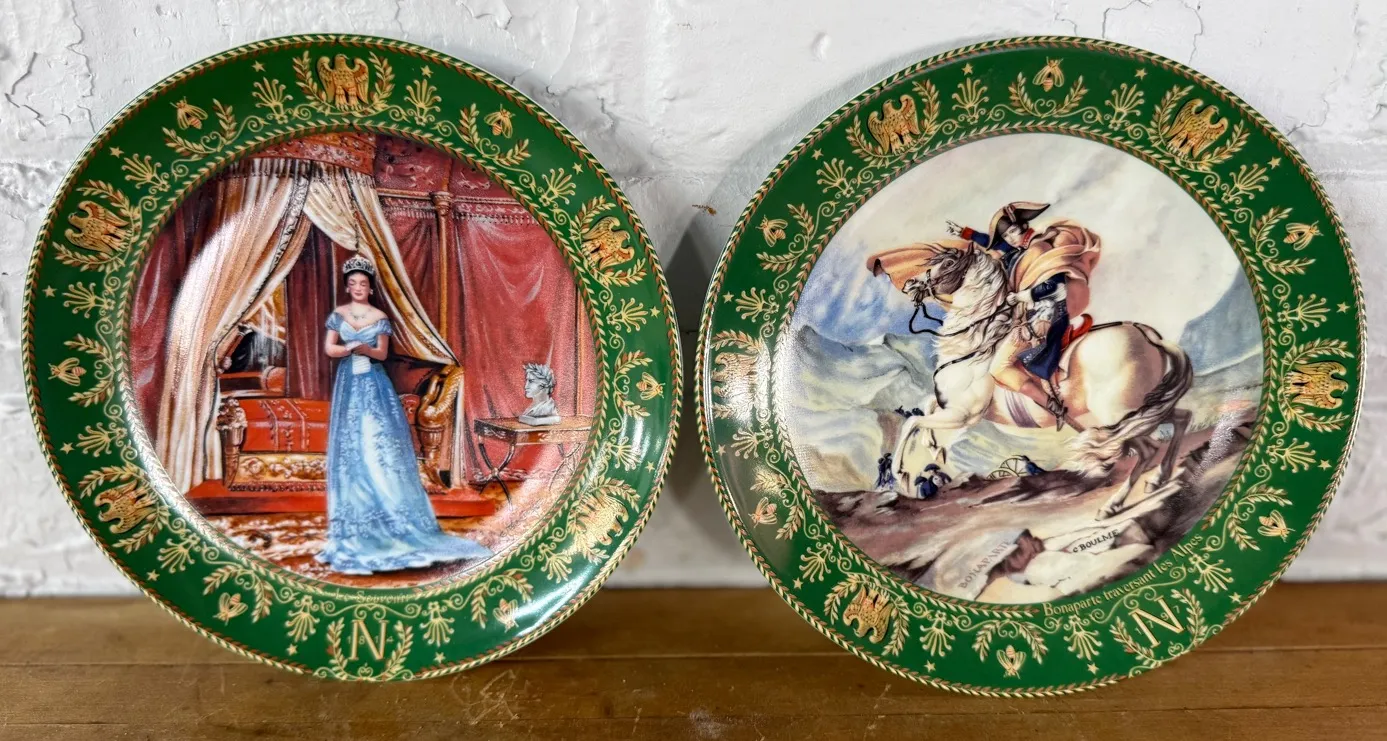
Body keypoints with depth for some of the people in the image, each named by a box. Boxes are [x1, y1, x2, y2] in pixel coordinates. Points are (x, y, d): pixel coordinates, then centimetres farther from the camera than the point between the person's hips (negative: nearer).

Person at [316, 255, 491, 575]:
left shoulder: (380, 318, 4)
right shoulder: (338, 314, 6)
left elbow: (383, 353, 0)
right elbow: (328, 348, 0)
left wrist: (365, 349, -20)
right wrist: (350, 348, -19)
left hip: (374, 385, -1)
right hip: (348, 384, 1)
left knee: (381, 443, -6)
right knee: (350, 446, -1)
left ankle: (387, 512, -1)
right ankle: (355, 520, 4)